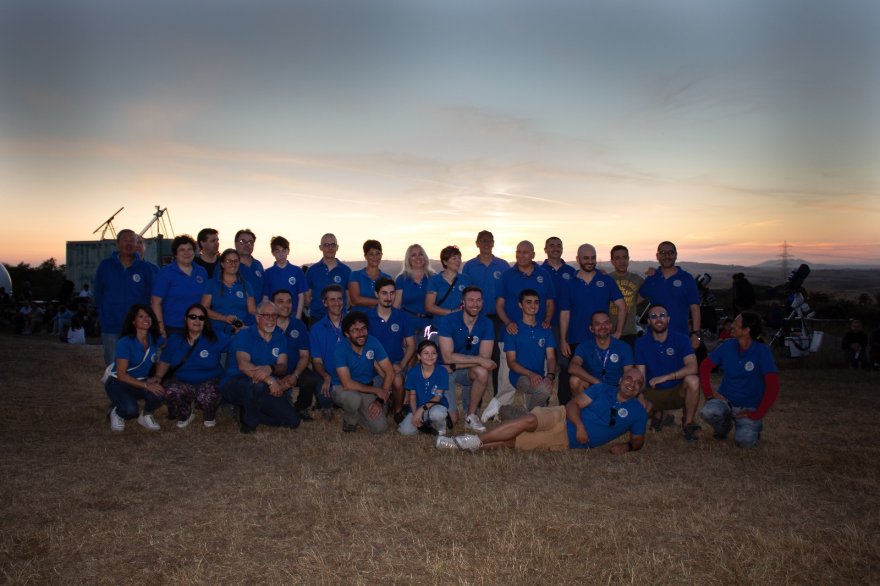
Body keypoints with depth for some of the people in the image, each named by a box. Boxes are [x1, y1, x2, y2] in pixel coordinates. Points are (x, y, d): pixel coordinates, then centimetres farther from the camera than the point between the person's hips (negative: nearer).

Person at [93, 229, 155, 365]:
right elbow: (97, 294, 10)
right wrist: (103, 315, 8)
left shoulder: (145, 268, 2)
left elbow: (150, 296, 6)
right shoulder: (105, 266, 3)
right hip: (111, 328, 0)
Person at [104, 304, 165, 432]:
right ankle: (116, 411, 5)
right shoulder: (125, 342, -20)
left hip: (140, 381, 4)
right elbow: (121, 374, -21)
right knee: (130, 409, -32)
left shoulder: (155, 339, -7)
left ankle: (145, 415, 4)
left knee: (158, 395, -29)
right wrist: (146, 385, -29)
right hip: (117, 381, -4)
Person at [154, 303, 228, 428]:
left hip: (209, 382, -2)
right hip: (182, 383, 2)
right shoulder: (174, 339, 4)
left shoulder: (216, 339, -4)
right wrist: (157, 378, -6)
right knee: (170, 391, -33)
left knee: (208, 395, -37)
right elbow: (165, 362, 9)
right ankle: (186, 414, 4)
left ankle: (209, 416, 4)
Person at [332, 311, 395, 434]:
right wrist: (376, 390, -22)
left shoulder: (373, 342, -14)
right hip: (342, 388, -3)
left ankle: (357, 411, 18)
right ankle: (350, 419, -3)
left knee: (380, 427, -13)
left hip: (367, 389, 4)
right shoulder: (340, 349, -24)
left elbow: (389, 373, -10)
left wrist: (380, 400, -17)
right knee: (354, 398, -39)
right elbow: (347, 384, -29)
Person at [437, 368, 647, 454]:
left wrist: (626, 446, -7)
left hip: (569, 442, 0)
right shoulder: (602, 389, 7)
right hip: (562, 419, 0)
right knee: (530, 420, -31)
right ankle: (475, 441, -27)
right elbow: (573, 404, -1)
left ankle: (473, 443, -22)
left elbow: (638, 440, 17)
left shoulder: (637, 412, 9)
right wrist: (580, 425, -20)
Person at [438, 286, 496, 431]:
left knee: (482, 372, -33)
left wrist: (454, 366, -21)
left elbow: (485, 358, -15)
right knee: (451, 421, -15)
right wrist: (479, 360, -25)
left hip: (468, 371, 3)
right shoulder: (448, 321, -16)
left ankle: (471, 415, -10)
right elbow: (447, 357, -22)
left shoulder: (486, 324, -8)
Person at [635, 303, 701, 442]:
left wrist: (665, 377, -29)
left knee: (692, 380, -33)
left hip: (678, 391, -1)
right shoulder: (641, 343, -2)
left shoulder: (680, 339, -8)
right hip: (654, 393, 2)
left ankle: (688, 424, -11)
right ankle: (658, 414, 13)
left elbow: (692, 367, -22)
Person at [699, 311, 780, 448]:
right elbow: (705, 366, 6)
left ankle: (753, 427, 10)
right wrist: (709, 392, -5)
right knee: (707, 412, -31)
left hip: (748, 407, -2)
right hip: (725, 400, 3)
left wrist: (756, 415, -18)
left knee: (744, 441, -27)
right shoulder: (728, 346, -2)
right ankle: (724, 425, 6)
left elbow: (773, 386, -19)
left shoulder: (762, 351, -14)